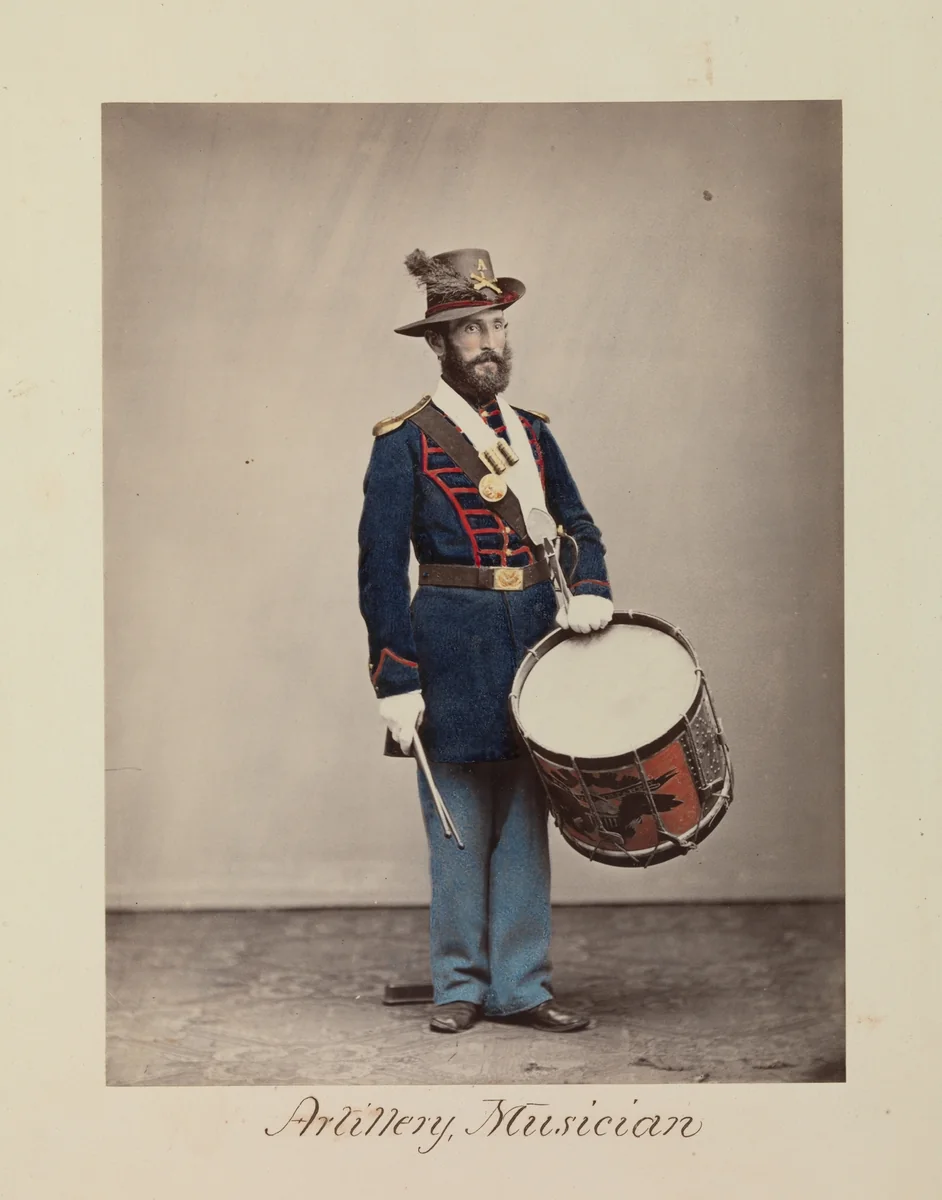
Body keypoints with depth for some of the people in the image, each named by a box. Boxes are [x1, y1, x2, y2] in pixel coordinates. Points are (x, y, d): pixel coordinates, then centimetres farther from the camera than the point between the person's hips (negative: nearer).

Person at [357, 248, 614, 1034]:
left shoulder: (532, 432, 11)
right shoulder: (405, 443, -5)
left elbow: (577, 525, 15)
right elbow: (381, 569, -8)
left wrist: (589, 591, -6)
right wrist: (397, 680, -12)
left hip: (533, 639, 5)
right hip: (453, 653, -5)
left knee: (526, 822, 9)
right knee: (460, 829, 4)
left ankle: (521, 986, 18)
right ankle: (461, 986, 18)